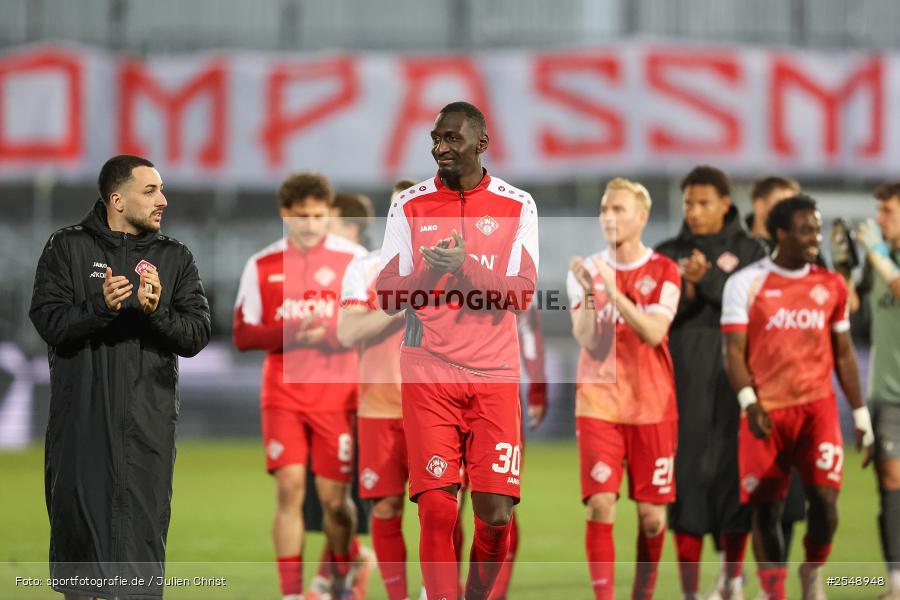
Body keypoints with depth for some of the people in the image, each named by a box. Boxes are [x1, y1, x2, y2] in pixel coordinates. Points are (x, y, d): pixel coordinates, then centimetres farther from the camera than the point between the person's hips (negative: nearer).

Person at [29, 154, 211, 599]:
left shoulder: (175, 258, 10)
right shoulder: (68, 247, 4)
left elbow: (197, 334, 1)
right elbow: (48, 321, -5)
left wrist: (157, 312, -17)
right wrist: (99, 307, -21)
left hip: (148, 420, 1)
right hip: (81, 416, -1)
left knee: (143, 526, -5)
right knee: (79, 513, 5)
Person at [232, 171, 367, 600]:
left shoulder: (354, 259, 2)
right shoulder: (262, 266, 5)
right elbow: (243, 335, 3)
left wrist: (334, 336, -18)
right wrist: (293, 332, -15)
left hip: (338, 396, -1)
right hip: (283, 395, 1)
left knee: (334, 498, 1)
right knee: (289, 489, -10)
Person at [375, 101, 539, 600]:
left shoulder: (516, 207, 5)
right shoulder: (410, 206, 7)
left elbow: (519, 296, -3)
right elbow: (387, 297, 3)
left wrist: (464, 267, -18)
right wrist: (430, 273, -16)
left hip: (494, 375, 0)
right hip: (428, 373, 0)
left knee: (496, 513, -4)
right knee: (436, 507, -11)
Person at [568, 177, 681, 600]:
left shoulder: (663, 271, -1)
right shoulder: (587, 270, 2)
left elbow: (653, 332, -16)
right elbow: (589, 343, -6)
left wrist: (613, 291, -24)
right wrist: (589, 293, -20)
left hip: (652, 406, 0)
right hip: (598, 403, 0)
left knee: (651, 514, 3)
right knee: (601, 506, -13)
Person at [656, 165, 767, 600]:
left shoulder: (748, 251, 4)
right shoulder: (667, 254, 8)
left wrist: (709, 276, -18)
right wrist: (684, 288, -13)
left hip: (734, 383, -1)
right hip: (684, 384, 1)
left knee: (734, 479, 0)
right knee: (687, 480, -3)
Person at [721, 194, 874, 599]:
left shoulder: (830, 285, 9)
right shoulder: (746, 283, -2)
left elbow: (843, 354, 15)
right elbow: (733, 350, -5)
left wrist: (861, 416, 13)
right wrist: (749, 403, -20)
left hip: (818, 404, 2)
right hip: (766, 412, -2)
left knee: (824, 494, -14)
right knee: (766, 509, 0)